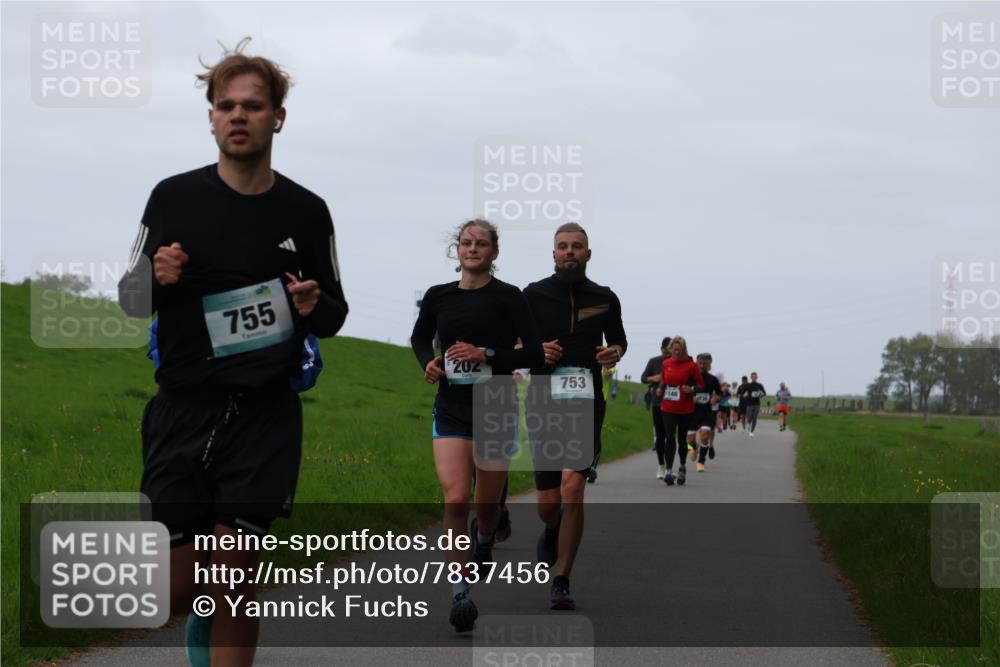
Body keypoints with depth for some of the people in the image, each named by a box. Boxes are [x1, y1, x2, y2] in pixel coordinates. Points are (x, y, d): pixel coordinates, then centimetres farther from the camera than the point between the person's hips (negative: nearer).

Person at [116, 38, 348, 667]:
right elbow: (130, 297, 9)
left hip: (264, 418, 0)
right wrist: (155, 278, -14)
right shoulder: (174, 197, 2)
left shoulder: (305, 211, 4)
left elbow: (335, 314, 14)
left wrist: (315, 307, -10)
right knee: (177, 590, 1)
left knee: (235, 583, -5)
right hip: (181, 411, 0)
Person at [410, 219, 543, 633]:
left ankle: (484, 537, 47)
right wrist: (428, 362, 2)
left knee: (486, 505, 9)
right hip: (451, 410, 1)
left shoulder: (507, 297, -5)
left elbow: (534, 353, -8)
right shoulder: (438, 296, 5)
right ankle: (460, 594, -12)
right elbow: (420, 337, 23)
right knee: (456, 498, -15)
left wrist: (487, 355, -19)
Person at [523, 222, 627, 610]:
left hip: (586, 404, 0)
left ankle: (561, 583, -11)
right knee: (548, 502, 2)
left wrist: (615, 353, 0)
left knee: (572, 484, -19)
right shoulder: (533, 295, 3)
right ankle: (553, 530, 43)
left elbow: (618, 339, 23)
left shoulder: (605, 299, 7)